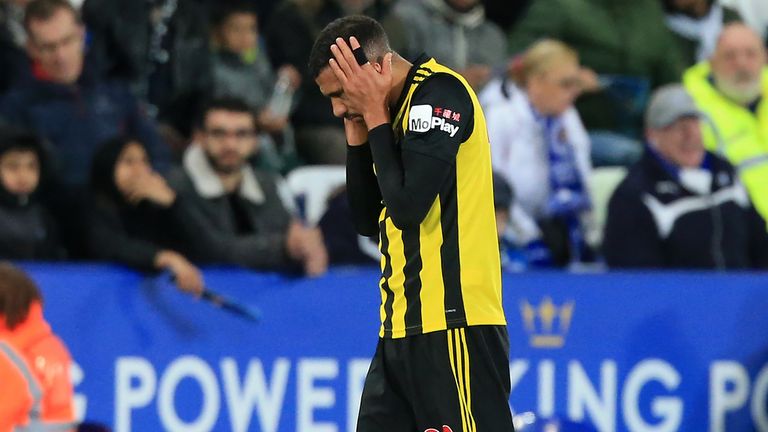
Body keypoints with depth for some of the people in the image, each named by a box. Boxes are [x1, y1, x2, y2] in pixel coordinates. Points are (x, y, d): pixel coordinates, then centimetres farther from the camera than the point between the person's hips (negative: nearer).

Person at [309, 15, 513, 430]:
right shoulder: (400, 109, 17)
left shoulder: (440, 93, -10)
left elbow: (407, 206, -18)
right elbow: (367, 221, 19)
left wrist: (375, 118, -8)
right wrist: (358, 134, 9)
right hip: (404, 329, 10)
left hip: (452, 324, -9)